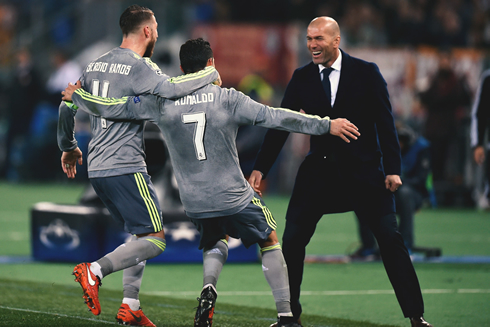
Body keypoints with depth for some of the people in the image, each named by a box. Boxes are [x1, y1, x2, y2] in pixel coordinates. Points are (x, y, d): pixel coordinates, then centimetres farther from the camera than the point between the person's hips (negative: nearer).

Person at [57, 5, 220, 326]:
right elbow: (170, 88, -29)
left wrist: (68, 147, 36)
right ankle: (95, 270, -20)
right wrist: (210, 74, -12)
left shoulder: (96, 65, 15)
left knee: (140, 234, 18)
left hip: (97, 168, 9)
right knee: (155, 240, -7)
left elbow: (67, 107, 20)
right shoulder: (139, 66, -10)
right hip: (125, 167, -9)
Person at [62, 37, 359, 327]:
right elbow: (275, 117, -12)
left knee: (217, 240, 31)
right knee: (270, 241, 19)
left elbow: (113, 109, -1)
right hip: (236, 197, -3)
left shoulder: (163, 103, -3)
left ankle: (209, 287, 1)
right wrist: (326, 125, -7)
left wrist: (76, 96, 16)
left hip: (195, 203, 3)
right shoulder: (228, 98, -10)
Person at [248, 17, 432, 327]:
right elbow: (281, 125, 5)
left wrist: (393, 169, -12)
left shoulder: (366, 72, -5)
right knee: (292, 239, -3)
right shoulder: (302, 78, 3)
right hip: (320, 169, 3)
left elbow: (385, 123, -5)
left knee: (390, 238, -8)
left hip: (363, 168, -3)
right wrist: (261, 168, -1)